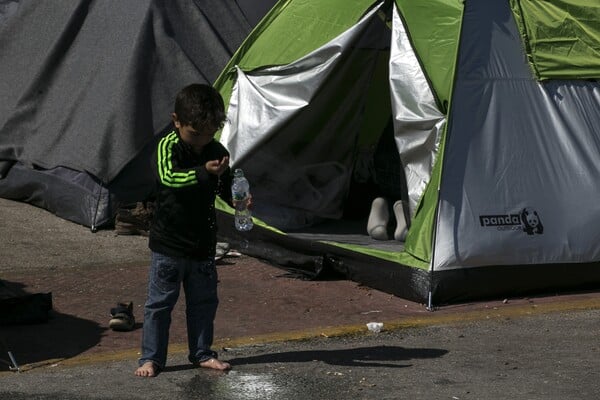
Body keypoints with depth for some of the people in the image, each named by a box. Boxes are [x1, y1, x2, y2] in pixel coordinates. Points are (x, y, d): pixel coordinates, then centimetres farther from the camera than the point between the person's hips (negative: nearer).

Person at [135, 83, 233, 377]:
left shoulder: (217, 152, 0)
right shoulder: (168, 147, -16)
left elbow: (226, 188, 13)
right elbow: (168, 177, -35)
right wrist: (204, 173, -48)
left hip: (204, 243, 5)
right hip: (169, 243, -5)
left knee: (204, 301, 14)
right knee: (160, 302, 3)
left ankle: (201, 353, 27)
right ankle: (151, 357, 12)